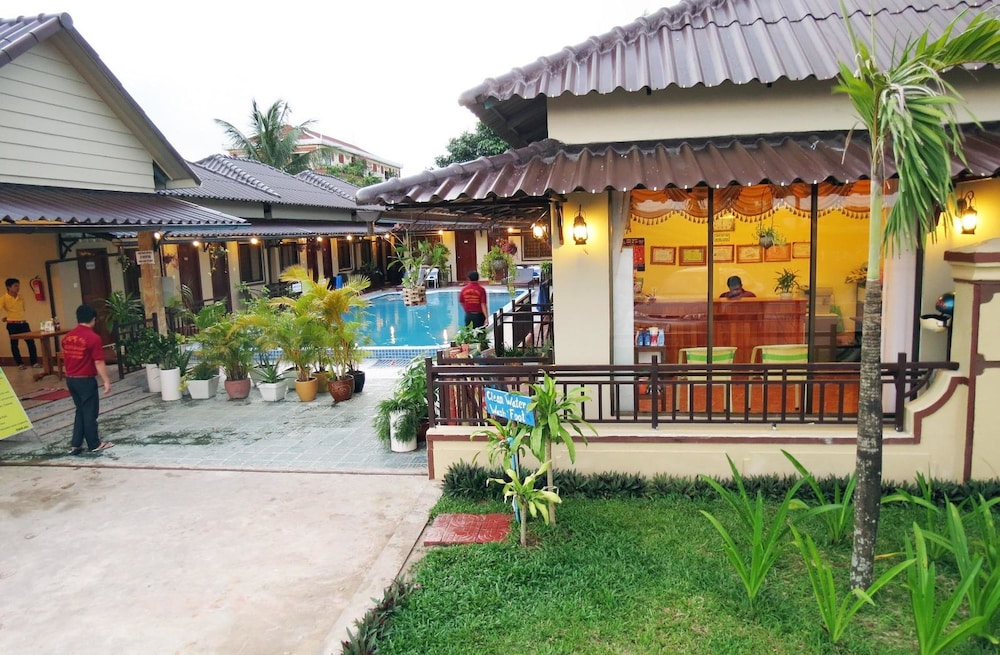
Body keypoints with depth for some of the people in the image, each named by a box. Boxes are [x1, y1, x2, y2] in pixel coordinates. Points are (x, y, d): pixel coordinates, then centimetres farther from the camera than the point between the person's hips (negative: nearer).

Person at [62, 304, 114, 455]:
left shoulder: (67, 336, 6)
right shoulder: (93, 338, -17)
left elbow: (66, 359, 15)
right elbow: (99, 363, -18)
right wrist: (106, 381, -12)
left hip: (70, 379, 7)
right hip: (86, 380, -7)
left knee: (80, 411, 17)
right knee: (90, 412, 5)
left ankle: (75, 445, 16)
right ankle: (94, 444, 16)